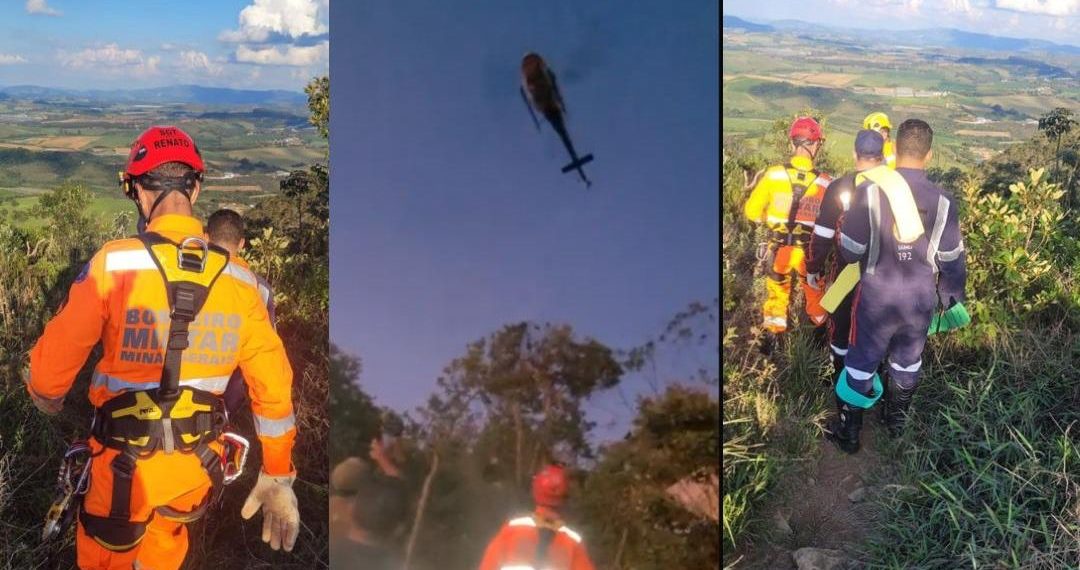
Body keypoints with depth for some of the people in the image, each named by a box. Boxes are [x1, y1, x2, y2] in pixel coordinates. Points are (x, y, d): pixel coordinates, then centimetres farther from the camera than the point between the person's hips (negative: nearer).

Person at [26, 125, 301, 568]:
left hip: (127, 461, -3)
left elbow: (57, 353, -12)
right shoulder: (237, 278, -9)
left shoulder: (114, 263, -19)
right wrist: (278, 475, 6)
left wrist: (46, 398, 13)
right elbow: (273, 382, -5)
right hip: (200, 464, 3)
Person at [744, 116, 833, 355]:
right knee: (814, 294, 25)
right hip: (809, 250, 0)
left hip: (779, 247, 0)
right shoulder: (825, 182, -16)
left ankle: (771, 335, 27)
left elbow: (752, 212, -9)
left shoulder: (774, 175, -16)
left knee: (777, 292, 24)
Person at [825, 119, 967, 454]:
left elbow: (850, 251, -12)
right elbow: (952, 260, 0)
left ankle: (848, 432, 24)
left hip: (876, 297, -2)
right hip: (920, 300, 3)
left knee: (862, 361, 12)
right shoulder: (943, 201, -8)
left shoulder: (870, 190, -17)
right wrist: (951, 297, 16)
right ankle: (896, 420, 41)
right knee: (908, 361, 23)